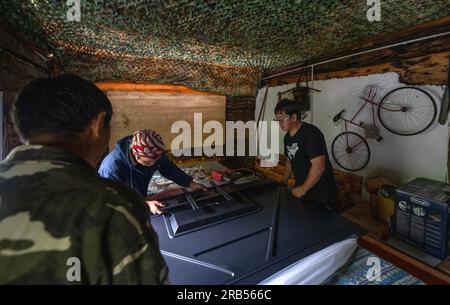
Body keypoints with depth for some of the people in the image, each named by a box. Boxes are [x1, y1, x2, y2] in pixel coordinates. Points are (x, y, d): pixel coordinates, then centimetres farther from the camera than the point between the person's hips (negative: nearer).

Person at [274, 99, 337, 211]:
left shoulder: (311, 133, -21)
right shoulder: (288, 136, 6)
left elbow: (319, 166, -26)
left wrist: (303, 188, -20)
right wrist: (284, 181, 14)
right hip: (300, 189, 8)